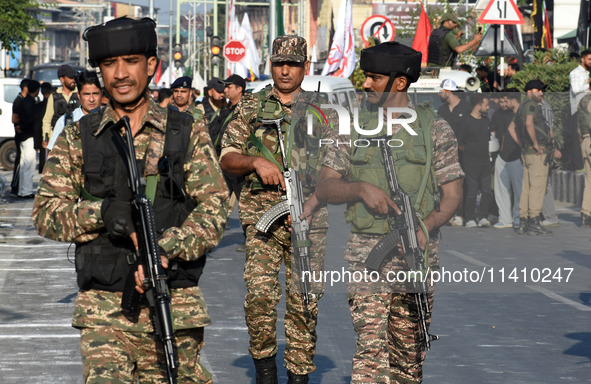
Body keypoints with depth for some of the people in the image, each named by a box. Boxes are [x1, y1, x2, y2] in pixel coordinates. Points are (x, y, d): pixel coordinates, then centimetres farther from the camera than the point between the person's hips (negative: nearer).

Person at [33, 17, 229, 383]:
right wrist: (101, 212, -16)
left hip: (175, 308, 0)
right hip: (104, 311, 0)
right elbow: (46, 213, 3)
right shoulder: (78, 139, 8)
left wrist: (166, 250, -21)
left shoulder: (188, 133, 5)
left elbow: (214, 209, -3)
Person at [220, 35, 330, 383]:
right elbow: (227, 158, 8)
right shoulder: (250, 108, 9)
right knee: (260, 292, -15)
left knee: (305, 299, 1)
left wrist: (314, 199, -8)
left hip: (309, 216, 1)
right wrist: (256, 162, -12)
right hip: (262, 213, 0)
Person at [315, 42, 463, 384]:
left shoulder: (435, 130, 2)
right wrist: (362, 189, -15)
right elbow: (324, 188, 5)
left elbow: (453, 195, 0)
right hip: (367, 252, 0)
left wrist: (426, 226, -19)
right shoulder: (355, 128, 7)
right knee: (370, 344, -12)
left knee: (408, 350, 8)